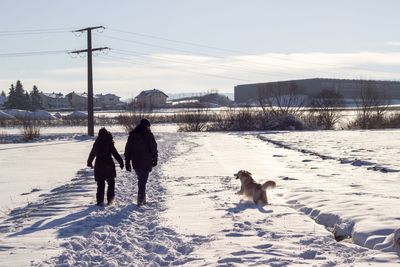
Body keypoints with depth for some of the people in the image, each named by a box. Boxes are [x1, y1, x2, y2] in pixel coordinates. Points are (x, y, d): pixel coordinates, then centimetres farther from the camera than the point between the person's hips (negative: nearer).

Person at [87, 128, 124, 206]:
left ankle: (100, 200, 6)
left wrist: (89, 162, 36)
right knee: (111, 182, 12)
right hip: (109, 166, -4)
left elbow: (92, 154, 19)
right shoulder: (109, 143, -9)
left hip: (99, 166, 4)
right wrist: (121, 162, -3)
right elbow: (115, 153, -11)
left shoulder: (96, 144, 6)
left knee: (100, 184, 9)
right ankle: (110, 199, 8)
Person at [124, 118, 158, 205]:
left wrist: (127, 163, 13)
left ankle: (142, 199, 22)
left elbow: (127, 150, 9)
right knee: (143, 181, -1)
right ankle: (141, 200, -5)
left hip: (136, 163, 5)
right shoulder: (148, 135, -7)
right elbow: (154, 148, -7)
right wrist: (155, 159, 6)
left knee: (141, 179, 19)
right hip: (146, 162, -5)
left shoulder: (132, 135, 8)